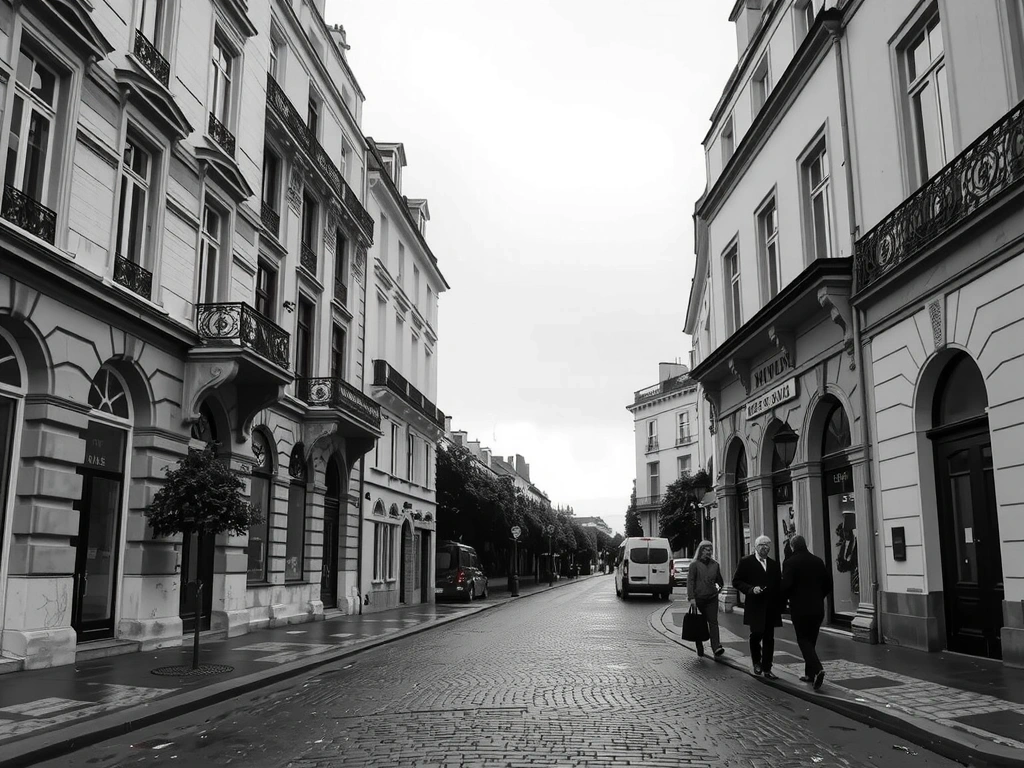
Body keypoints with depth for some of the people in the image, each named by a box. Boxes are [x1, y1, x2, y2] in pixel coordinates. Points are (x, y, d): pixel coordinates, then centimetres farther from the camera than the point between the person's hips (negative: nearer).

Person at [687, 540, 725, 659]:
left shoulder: (715, 565, 10)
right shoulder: (695, 564, -3)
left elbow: (719, 580, 24)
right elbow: (690, 581, -8)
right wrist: (691, 598, -14)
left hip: (712, 598, 3)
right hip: (698, 598, -2)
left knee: (713, 622, -8)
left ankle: (716, 647, -17)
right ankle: (699, 648, 17)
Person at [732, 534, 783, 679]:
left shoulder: (774, 564, 14)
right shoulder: (746, 562, 0)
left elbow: (779, 585, 14)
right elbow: (736, 581, -2)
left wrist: (780, 605, 4)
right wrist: (751, 589, -17)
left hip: (771, 607, 4)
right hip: (755, 606, -4)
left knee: (769, 638, 3)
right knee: (757, 633, -6)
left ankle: (767, 669, 11)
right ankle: (756, 661, 20)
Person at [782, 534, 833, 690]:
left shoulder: (790, 562, -11)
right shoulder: (818, 561, 6)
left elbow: (786, 585, -18)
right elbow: (828, 583, 9)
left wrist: (784, 599, 2)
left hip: (799, 608, -5)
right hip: (817, 608, 5)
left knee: (803, 640, 1)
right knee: (811, 640, 17)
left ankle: (817, 669, -19)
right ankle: (810, 673, 23)